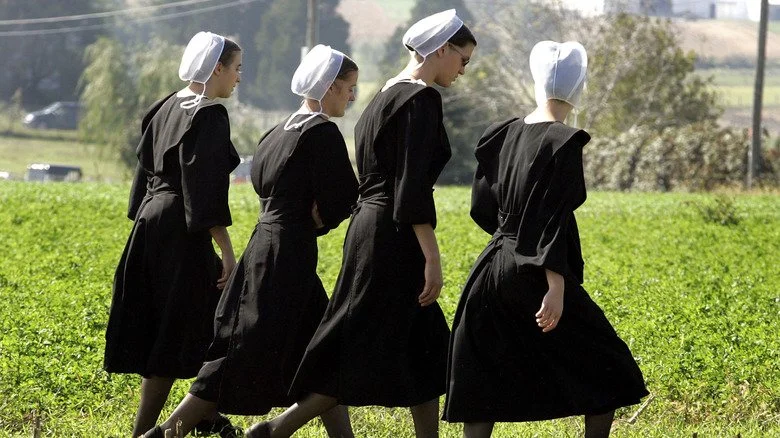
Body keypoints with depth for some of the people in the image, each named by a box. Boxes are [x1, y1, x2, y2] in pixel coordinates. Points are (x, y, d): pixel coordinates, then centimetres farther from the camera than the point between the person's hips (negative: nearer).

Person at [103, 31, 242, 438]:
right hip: (182, 232, -9)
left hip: (151, 223, 9)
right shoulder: (209, 114, -13)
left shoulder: (166, 107, 13)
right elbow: (205, 187, -19)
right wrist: (227, 250, -18)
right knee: (175, 332, -3)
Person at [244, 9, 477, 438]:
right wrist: (431, 257, -20)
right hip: (393, 238, -10)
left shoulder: (388, 94, 16)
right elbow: (412, 186, -20)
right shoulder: (421, 99, -13)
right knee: (366, 355, -5)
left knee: (423, 351, 10)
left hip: (369, 224, 10)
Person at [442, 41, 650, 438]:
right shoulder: (563, 142, -12)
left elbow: (482, 207, 13)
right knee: (607, 373, 8)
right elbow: (554, 219, -18)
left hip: (491, 270, 6)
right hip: (535, 275, -6)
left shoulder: (503, 135, 7)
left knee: (484, 388, 8)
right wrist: (556, 287, -21)